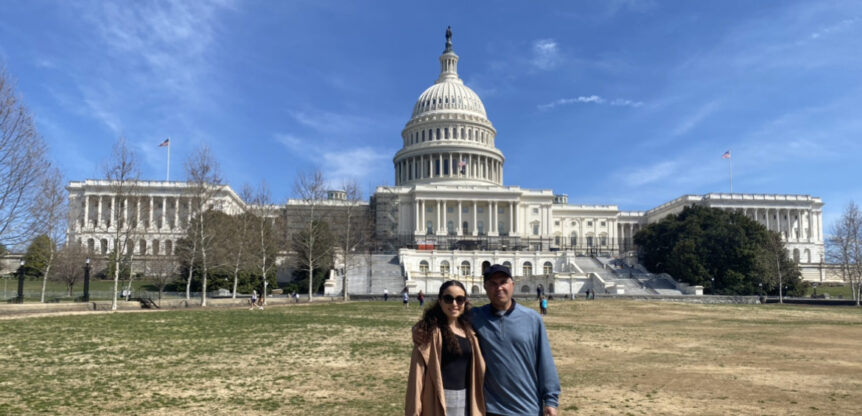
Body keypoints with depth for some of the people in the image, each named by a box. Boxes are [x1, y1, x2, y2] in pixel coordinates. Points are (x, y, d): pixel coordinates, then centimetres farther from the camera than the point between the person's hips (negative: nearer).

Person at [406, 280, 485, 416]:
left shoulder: (469, 331, 8)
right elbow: (418, 371, -11)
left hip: (466, 400, 6)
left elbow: (477, 369, 13)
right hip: (439, 400, -6)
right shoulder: (430, 330, -9)